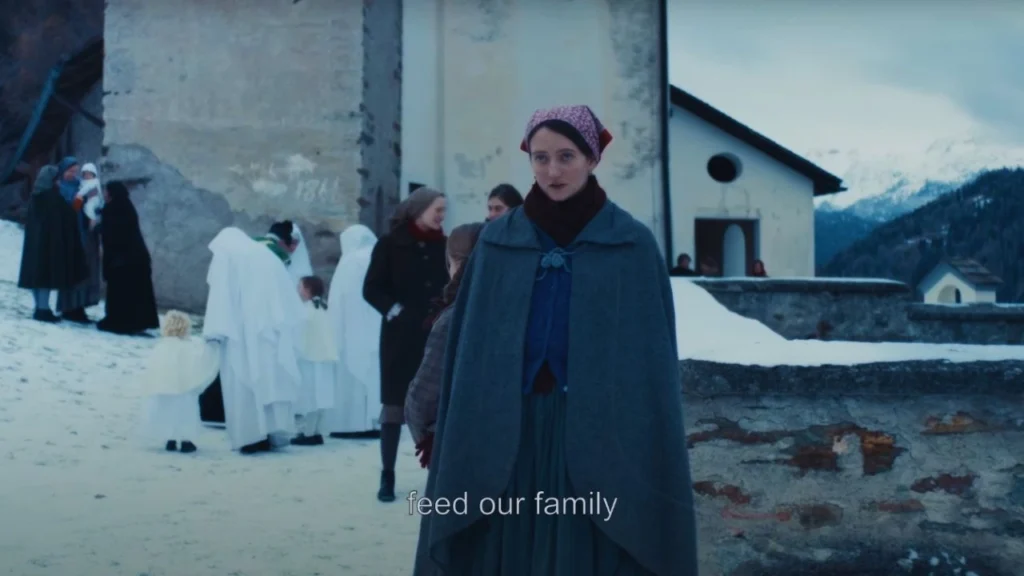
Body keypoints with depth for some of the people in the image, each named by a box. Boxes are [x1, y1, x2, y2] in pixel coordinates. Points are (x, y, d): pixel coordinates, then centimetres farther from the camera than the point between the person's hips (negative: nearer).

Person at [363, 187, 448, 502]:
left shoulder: (444, 246, 8)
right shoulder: (390, 244, -1)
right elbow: (372, 289, -2)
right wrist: (395, 311, -12)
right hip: (401, 336, -3)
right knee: (394, 405, 2)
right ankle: (387, 476, 9)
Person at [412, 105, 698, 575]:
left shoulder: (633, 246, -1)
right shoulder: (497, 244, 5)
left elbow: (652, 361, -1)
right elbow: (470, 353, 6)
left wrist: (650, 449, -4)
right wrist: (455, 452, 2)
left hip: (600, 436, -2)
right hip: (512, 435, 2)